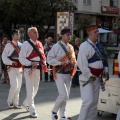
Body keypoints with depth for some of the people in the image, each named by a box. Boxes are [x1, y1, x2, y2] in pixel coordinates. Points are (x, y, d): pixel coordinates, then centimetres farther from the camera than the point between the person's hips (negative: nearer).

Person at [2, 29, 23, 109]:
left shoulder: (21, 45, 8)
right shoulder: (9, 45, -8)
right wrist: (11, 62, -21)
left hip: (19, 68, 6)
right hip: (12, 68, -6)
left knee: (19, 86, 8)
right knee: (14, 85, -12)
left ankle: (16, 103, 20)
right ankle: (10, 101, 10)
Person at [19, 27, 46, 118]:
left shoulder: (39, 44, 10)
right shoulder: (26, 44, -9)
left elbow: (42, 55, 21)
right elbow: (21, 58, -12)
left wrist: (44, 62, 1)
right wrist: (31, 63, -23)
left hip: (38, 69, 7)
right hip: (30, 69, -7)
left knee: (35, 89, 17)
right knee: (30, 90, -4)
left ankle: (26, 103, 39)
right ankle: (32, 110, 5)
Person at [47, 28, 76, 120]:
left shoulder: (71, 47, 11)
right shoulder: (57, 46, -9)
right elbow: (49, 58, -13)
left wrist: (73, 64, 0)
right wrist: (60, 63, -22)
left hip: (68, 74, 7)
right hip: (59, 74, -7)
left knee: (66, 96, 11)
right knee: (63, 94, -16)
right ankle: (54, 111, 7)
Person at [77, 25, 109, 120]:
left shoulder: (99, 45, 12)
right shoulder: (84, 46, -13)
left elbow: (104, 59, 21)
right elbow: (81, 63, -19)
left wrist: (106, 71, 8)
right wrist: (89, 75, -19)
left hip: (97, 78, 8)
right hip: (87, 78, -8)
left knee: (94, 102, 10)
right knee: (88, 101, -14)